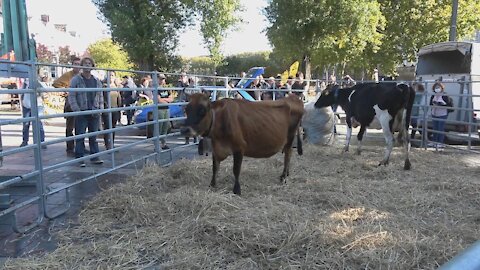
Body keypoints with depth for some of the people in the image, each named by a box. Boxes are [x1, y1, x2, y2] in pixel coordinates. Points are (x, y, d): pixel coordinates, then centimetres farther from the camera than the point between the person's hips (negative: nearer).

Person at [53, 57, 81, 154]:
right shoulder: (67, 75, -3)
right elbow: (56, 83, -8)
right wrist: (65, 90, -12)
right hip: (70, 103, -4)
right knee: (70, 128, 2)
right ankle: (70, 148, 7)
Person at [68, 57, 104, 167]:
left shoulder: (97, 81, 13)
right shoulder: (76, 80, -1)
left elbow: (100, 96, 16)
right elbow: (71, 97, -5)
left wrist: (100, 109, 4)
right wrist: (77, 110, -13)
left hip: (94, 113, 4)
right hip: (81, 113, -4)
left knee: (93, 136, 10)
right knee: (80, 136, -1)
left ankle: (94, 157, 16)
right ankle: (80, 158, 5)